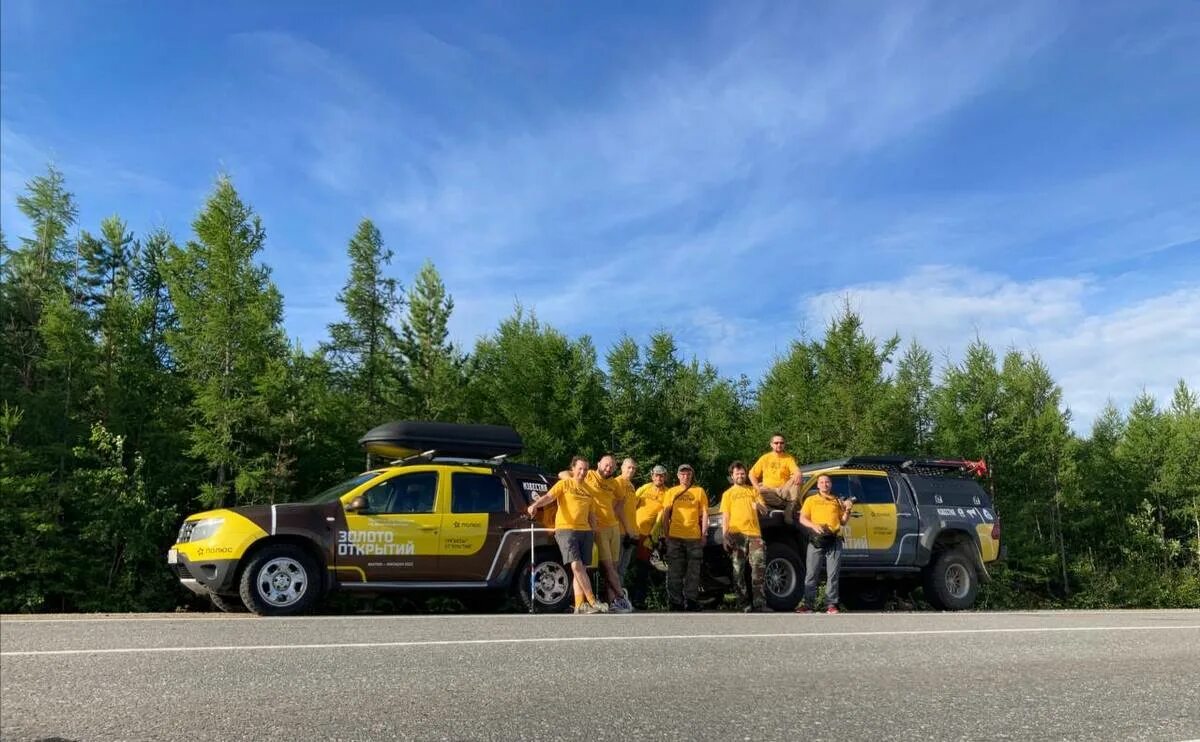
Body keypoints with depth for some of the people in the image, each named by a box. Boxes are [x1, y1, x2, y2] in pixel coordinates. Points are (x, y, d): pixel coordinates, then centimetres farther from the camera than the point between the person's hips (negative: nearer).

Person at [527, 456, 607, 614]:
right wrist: (535, 505, -30)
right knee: (576, 565, -17)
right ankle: (592, 601, -15)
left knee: (581, 568, 2)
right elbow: (548, 497, -12)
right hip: (566, 529, -5)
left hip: (585, 530, 6)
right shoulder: (564, 484, 5)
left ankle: (580, 605, 2)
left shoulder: (589, 490, 20)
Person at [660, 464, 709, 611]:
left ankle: (692, 602, 13)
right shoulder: (671, 492, 10)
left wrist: (703, 534, 0)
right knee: (675, 572, 3)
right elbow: (665, 515, 9)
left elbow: (704, 514, 6)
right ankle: (675, 603, 9)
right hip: (675, 538, 0)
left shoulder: (699, 491, 8)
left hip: (694, 537, 0)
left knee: (693, 572, 4)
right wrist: (666, 534, 2)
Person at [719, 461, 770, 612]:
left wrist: (759, 505, -10)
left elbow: (765, 510, 15)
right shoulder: (728, 493, 14)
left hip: (754, 533, 1)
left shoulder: (753, 491, 19)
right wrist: (724, 537, -6)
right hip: (736, 534, -1)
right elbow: (725, 516, 5)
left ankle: (759, 603, -6)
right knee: (738, 570, -1)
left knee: (759, 566, -9)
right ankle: (743, 603, 5)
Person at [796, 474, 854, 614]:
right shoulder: (811, 500, 15)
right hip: (816, 540, -1)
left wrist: (847, 510, 1)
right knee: (811, 574, -4)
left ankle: (831, 604, 0)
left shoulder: (838, 501, 19)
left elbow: (843, 522, 19)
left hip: (834, 541, 1)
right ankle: (808, 604, -1)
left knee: (832, 575, -2)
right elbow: (802, 519, 7)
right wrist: (814, 525, -12)